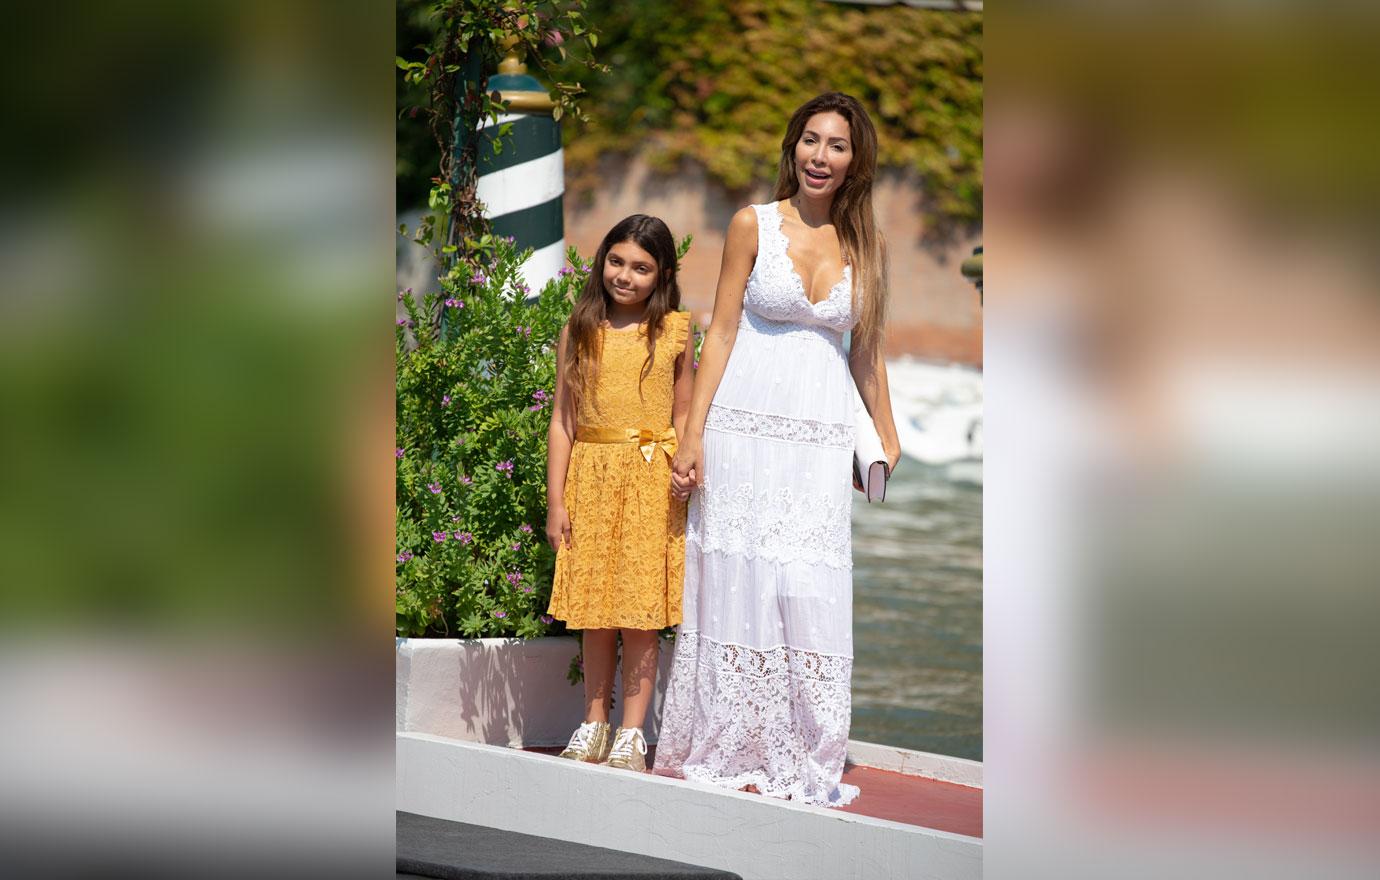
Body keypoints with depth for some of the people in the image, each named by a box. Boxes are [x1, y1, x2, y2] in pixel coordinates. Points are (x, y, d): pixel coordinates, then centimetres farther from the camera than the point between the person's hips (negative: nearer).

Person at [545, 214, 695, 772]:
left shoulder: (673, 333, 3)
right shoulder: (580, 331, 4)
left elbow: (683, 416, 7)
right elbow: (563, 420, 5)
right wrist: (556, 500, 1)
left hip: (653, 480, -1)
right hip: (591, 476, 1)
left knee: (642, 612, -1)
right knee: (595, 610, 7)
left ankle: (631, 733, 6)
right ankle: (594, 722, 20)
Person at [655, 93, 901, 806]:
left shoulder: (863, 244, 9)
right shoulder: (753, 225, 2)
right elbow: (721, 332, 1)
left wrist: (888, 438, 17)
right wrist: (693, 434, -4)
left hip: (820, 437, 2)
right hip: (744, 426, -2)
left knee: (809, 593, -3)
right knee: (737, 584, 0)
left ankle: (796, 761, 5)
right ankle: (729, 752, 9)